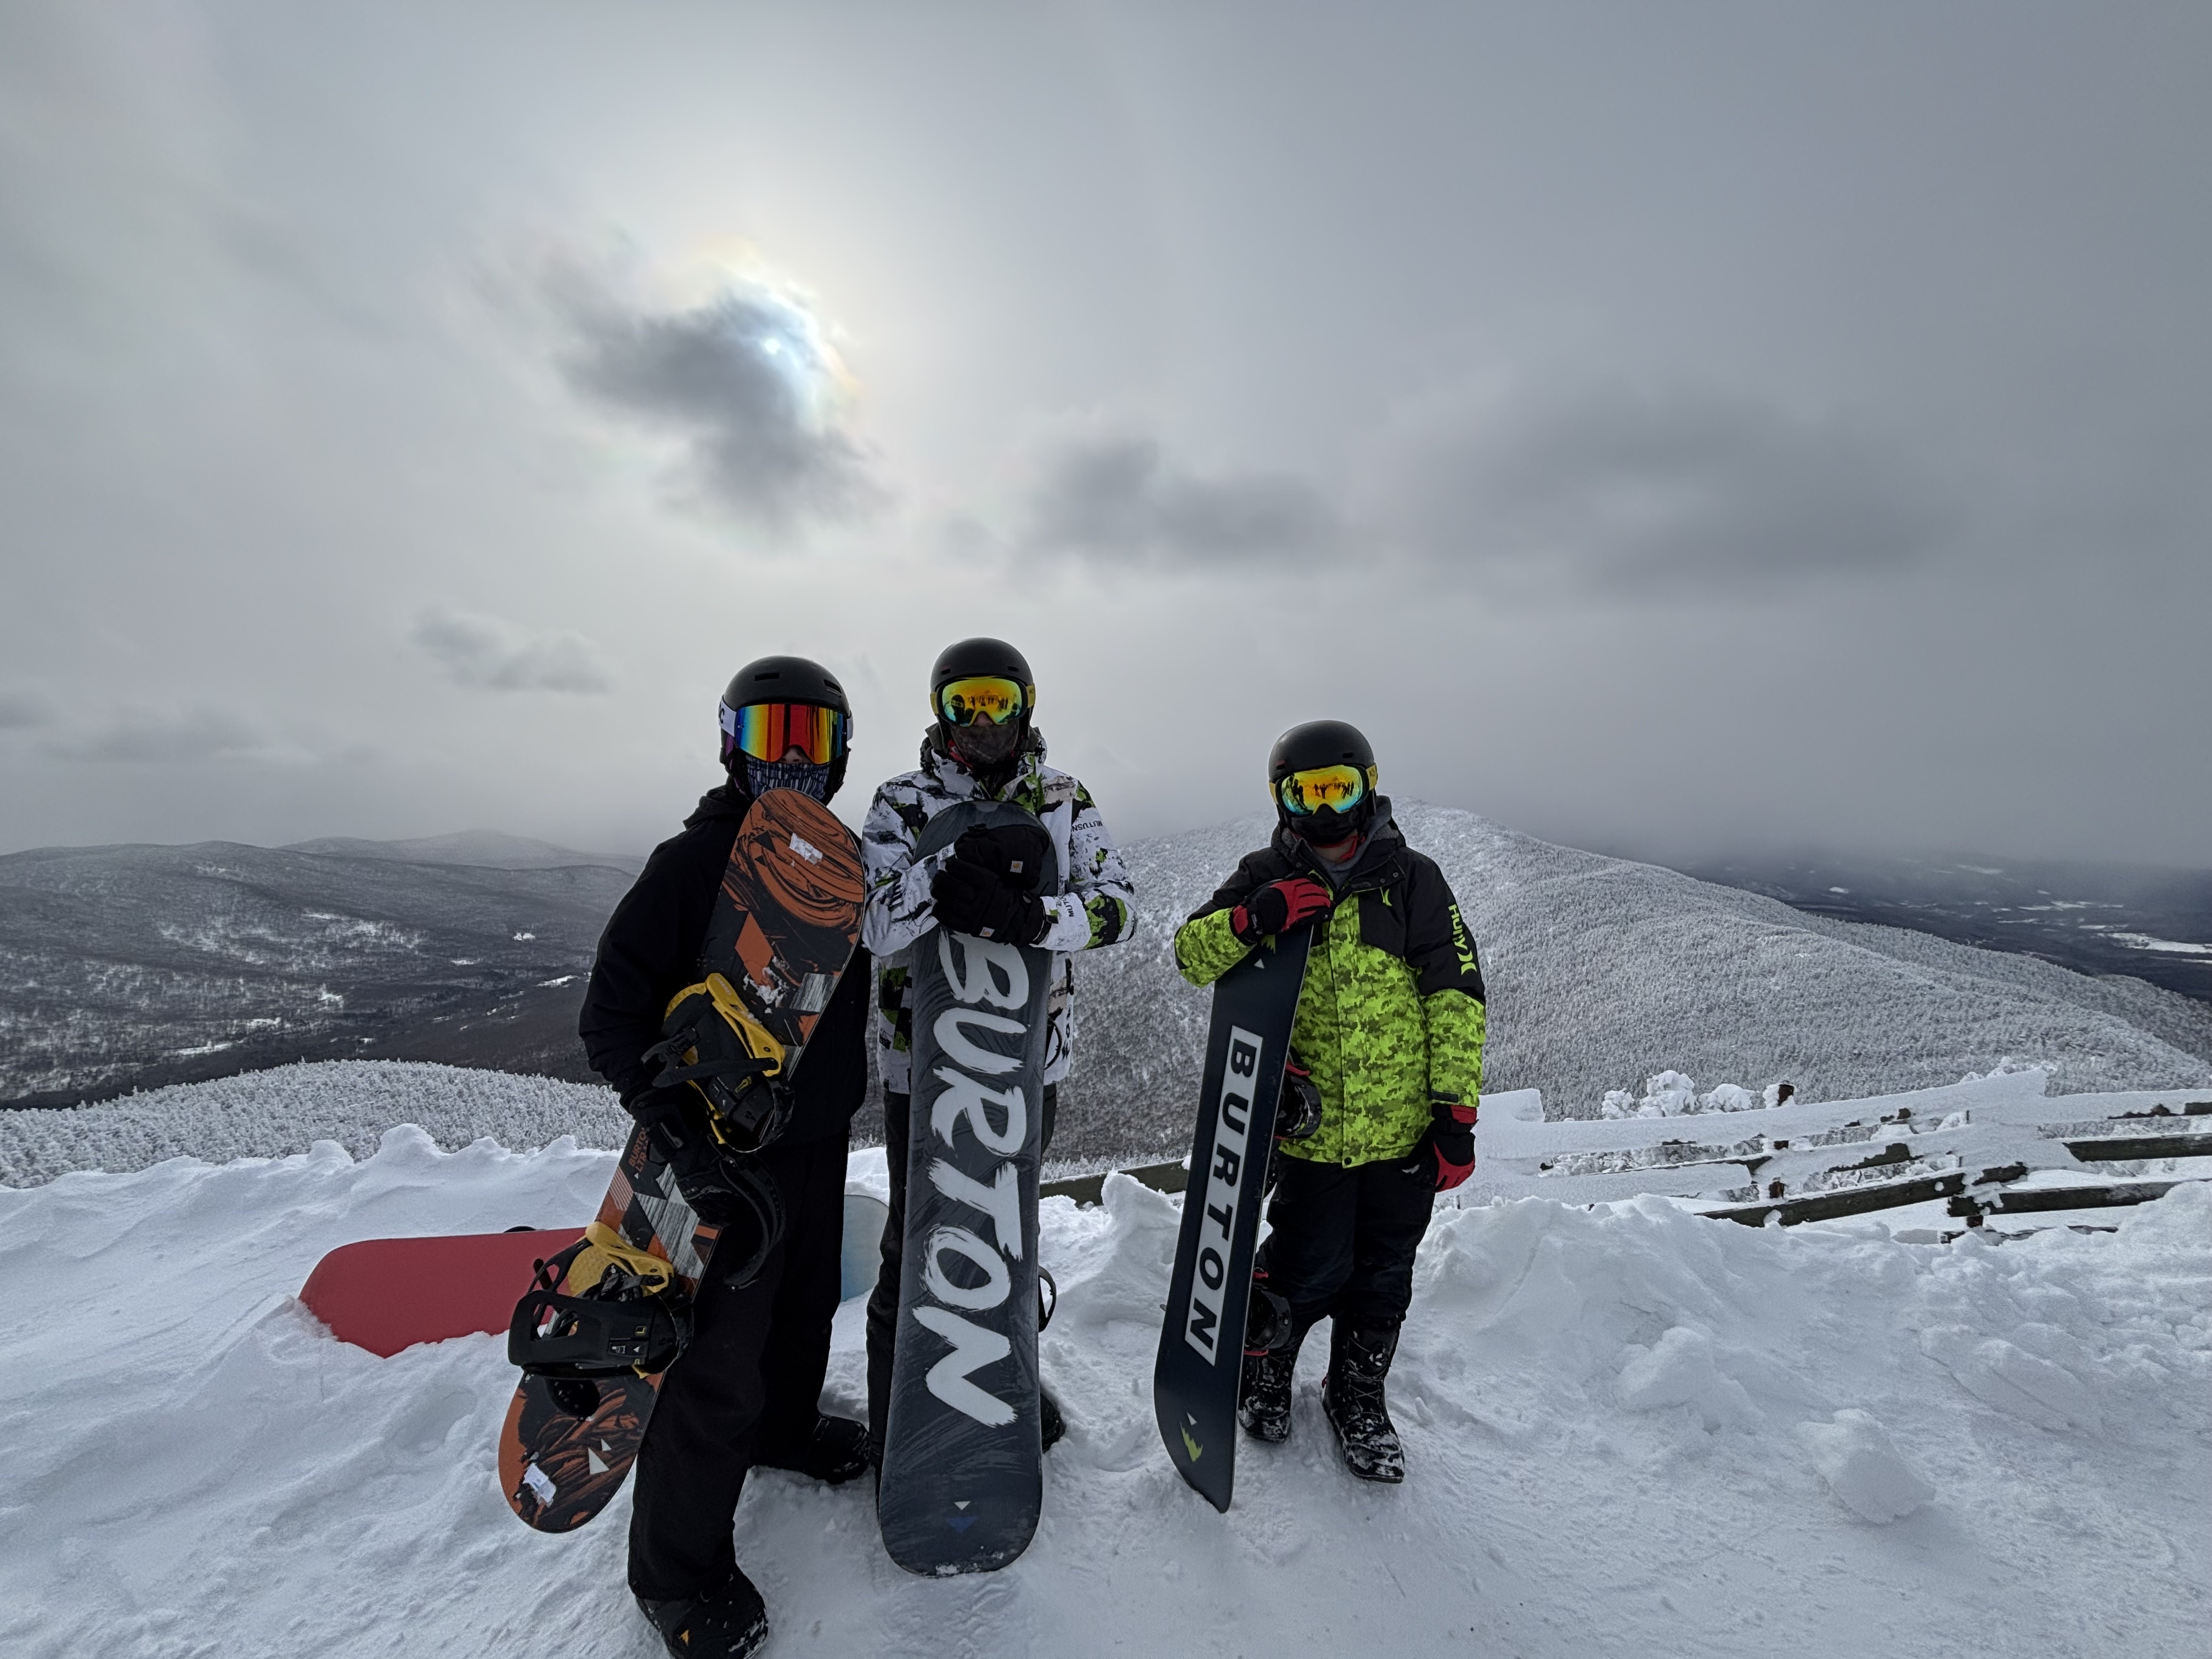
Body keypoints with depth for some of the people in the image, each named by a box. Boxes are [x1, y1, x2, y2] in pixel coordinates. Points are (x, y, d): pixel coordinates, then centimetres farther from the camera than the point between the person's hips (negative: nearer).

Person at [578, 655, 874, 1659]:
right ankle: (676, 1569, 27)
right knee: (718, 1362, 2)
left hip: (823, 1138, 7)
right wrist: (681, 1134, -25)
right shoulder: (690, 863, -15)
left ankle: (783, 1428, 52)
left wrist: (850, 1099, 14)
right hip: (730, 1156, -6)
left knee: (807, 1303, 24)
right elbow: (612, 1017, -17)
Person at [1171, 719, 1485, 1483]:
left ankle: (1358, 1395, 42)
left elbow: (1457, 996, -2)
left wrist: (1458, 1111, -6)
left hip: (1404, 1130, 1)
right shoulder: (1267, 878, 1)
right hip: (1309, 1128, -1)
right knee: (1311, 1270, 3)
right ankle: (1261, 1361, 35)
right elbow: (1191, 954, -4)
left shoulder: (1412, 879, -1)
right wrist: (1254, 919, -24)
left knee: (1382, 1280, 15)